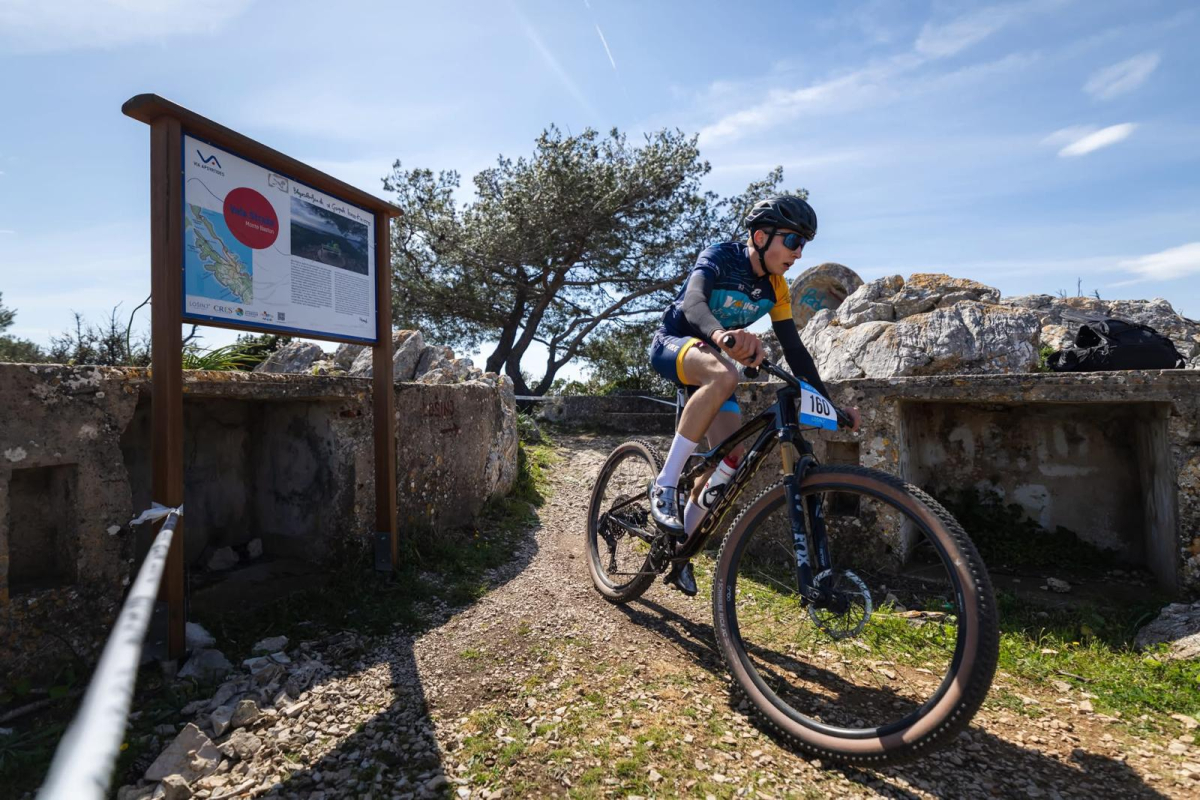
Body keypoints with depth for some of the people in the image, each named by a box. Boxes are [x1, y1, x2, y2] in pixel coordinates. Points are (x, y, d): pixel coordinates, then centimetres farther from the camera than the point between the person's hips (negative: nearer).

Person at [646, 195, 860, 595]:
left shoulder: (775, 288, -1)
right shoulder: (719, 258, -19)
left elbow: (794, 350, 0)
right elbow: (692, 302, -39)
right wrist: (719, 333, -62)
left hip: (714, 358, 6)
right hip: (672, 345, -6)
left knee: (731, 459, -9)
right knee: (724, 375, -41)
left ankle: (679, 546, 9)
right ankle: (665, 484, -33)